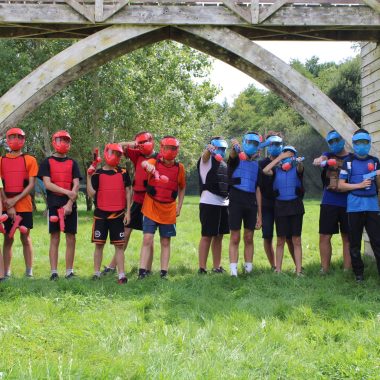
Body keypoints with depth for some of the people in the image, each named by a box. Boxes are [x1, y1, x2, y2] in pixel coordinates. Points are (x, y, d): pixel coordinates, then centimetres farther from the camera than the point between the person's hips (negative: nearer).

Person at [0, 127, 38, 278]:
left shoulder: (29, 160, 4)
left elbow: (31, 185, -2)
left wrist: (15, 200, -12)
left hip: (24, 205, -1)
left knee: (25, 238, 2)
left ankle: (29, 272, 7)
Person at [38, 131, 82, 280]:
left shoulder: (72, 163, 11)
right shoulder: (47, 162, 6)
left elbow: (76, 185, 2)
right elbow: (47, 184, -5)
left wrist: (70, 203, -11)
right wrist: (67, 192, -13)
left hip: (70, 206, 2)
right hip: (54, 204, -2)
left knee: (71, 238, 2)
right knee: (54, 238, 0)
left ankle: (69, 272, 9)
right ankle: (54, 272, 3)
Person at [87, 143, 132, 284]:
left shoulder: (123, 173, 4)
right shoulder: (97, 174, 1)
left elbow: (128, 192, 7)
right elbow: (91, 194, -5)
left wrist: (128, 212, 2)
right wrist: (89, 176, -13)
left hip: (118, 214, 0)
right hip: (101, 214, 0)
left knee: (119, 245, 1)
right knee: (99, 244, 5)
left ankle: (121, 274, 3)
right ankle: (96, 273, 14)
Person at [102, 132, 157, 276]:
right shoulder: (138, 156, 6)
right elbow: (120, 147, 10)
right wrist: (131, 144, -7)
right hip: (137, 200, 5)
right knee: (126, 232, 8)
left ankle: (148, 269, 12)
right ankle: (113, 266, 15)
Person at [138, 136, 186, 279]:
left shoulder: (179, 167, 0)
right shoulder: (155, 162, -7)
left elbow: (182, 187, 14)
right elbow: (144, 163, -31)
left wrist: (179, 207, 8)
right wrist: (148, 165, -55)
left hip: (169, 211, 2)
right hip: (151, 208, -2)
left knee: (165, 242, 8)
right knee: (147, 240, -6)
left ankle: (164, 273, 14)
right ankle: (142, 272, -4)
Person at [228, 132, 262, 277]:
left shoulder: (256, 166, 15)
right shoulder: (236, 160, 4)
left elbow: (258, 190, 15)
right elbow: (232, 155, -23)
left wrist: (259, 214, 12)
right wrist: (234, 147, -48)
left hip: (251, 204, 4)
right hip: (236, 202, -4)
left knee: (249, 238, 8)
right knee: (235, 238, -3)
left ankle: (248, 269, 14)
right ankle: (233, 271, -4)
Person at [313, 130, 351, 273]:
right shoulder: (328, 155, 10)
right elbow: (317, 161, -12)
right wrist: (322, 161, -36)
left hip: (347, 204, -1)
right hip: (329, 203, 1)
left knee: (347, 238, 2)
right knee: (325, 236, 1)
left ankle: (347, 269, 7)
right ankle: (324, 269, 9)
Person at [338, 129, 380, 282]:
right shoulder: (348, 161, 4)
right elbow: (341, 185, 0)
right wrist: (359, 185, -10)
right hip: (354, 206, -1)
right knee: (354, 242, 5)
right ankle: (358, 273, 15)